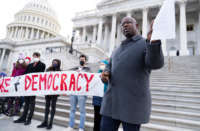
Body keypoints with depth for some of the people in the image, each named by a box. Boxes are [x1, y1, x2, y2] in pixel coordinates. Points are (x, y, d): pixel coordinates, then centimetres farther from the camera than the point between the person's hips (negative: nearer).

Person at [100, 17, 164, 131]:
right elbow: (110, 67, 20)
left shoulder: (147, 45, -1)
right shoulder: (119, 49, 20)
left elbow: (155, 63, -21)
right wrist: (105, 74, -4)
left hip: (133, 103, -5)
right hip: (112, 101, 6)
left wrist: (153, 41, -39)